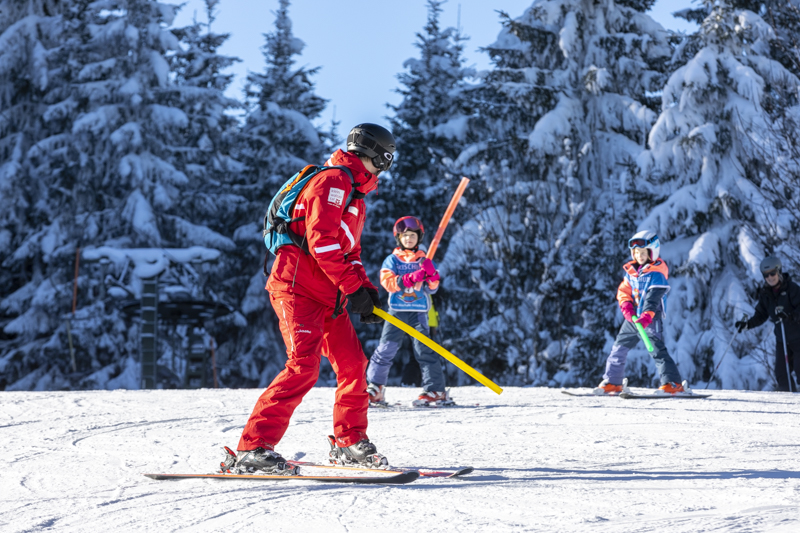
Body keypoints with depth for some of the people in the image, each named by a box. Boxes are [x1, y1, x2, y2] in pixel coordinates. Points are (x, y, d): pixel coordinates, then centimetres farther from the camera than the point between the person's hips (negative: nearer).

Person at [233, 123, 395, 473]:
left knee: (353, 365, 9)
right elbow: (320, 239, -20)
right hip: (299, 289, -10)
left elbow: (350, 251, 29)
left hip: (329, 297, 10)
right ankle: (253, 448, -22)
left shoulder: (354, 194, 25)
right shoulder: (333, 181, -9)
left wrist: (366, 290, 12)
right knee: (303, 368, -20)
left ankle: (349, 443, 24)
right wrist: (354, 287, -19)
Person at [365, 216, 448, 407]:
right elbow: (387, 281, -10)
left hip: (419, 311, 0)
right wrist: (410, 278, -23)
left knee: (424, 348, -8)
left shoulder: (424, 260, 10)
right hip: (396, 310, 0)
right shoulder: (392, 260, 6)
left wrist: (432, 276, -17)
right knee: (386, 348, -1)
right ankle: (375, 388, 10)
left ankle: (435, 390, -7)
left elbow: (431, 289, 5)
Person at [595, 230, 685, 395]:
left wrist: (646, 317, -35)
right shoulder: (631, 270, 11)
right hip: (632, 317, 8)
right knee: (619, 348, 11)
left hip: (651, 318, -8)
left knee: (657, 349, -17)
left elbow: (653, 299, -22)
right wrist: (627, 307, -9)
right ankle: (611, 382, 21)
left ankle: (673, 384, -19)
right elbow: (623, 290, 12)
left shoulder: (657, 273, -11)